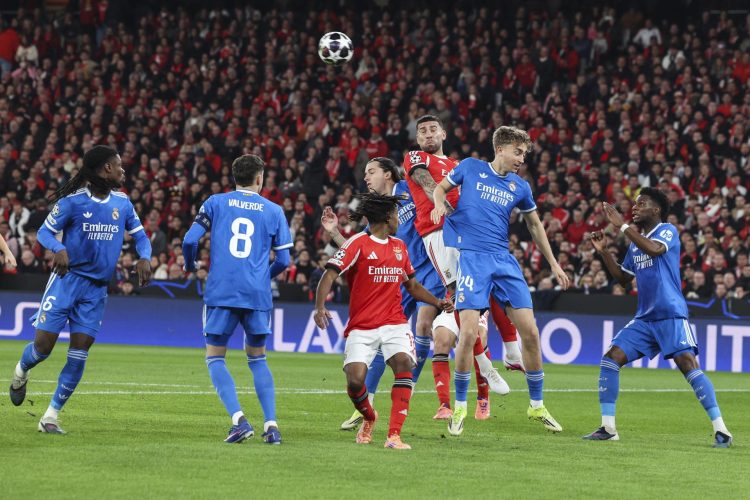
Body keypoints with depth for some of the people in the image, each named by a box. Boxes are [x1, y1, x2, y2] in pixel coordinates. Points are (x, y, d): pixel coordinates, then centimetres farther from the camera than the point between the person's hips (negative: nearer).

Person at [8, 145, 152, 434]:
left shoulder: (122, 203, 6)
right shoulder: (73, 200, -8)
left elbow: (139, 235, 13)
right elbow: (45, 231, -4)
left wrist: (144, 257, -8)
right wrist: (59, 249, -26)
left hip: (97, 288, 4)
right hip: (67, 278, -4)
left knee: (79, 353, -5)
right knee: (43, 345, -8)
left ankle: (51, 417, 2)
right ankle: (22, 371, 29)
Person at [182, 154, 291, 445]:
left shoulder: (215, 203, 6)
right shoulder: (274, 211, 8)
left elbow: (190, 240, -1)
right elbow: (283, 260, 8)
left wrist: (190, 266, 21)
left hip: (221, 292, -2)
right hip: (257, 295, 2)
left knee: (215, 358, 7)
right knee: (257, 358, 16)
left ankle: (238, 418, -12)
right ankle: (271, 424, 3)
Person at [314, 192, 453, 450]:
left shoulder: (399, 246, 16)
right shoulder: (358, 243, -4)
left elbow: (412, 286, 27)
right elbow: (329, 275, -14)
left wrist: (438, 302, 11)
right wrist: (320, 307, -29)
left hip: (394, 323, 4)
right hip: (361, 328, -4)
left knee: (404, 363, -24)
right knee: (355, 379, -18)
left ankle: (394, 435, -23)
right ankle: (369, 418, 18)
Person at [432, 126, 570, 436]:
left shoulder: (520, 187, 12)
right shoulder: (471, 168, 4)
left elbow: (535, 225, 24)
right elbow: (441, 187, 15)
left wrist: (553, 264, 24)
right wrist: (439, 203, -8)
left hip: (504, 260, 4)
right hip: (472, 258, -4)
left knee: (530, 332, -2)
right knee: (468, 332, -16)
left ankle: (536, 406, 13)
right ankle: (459, 407, 1)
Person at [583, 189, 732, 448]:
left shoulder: (668, 231, -5)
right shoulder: (636, 240, 17)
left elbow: (654, 249, -27)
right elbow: (623, 278, 25)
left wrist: (622, 225, -21)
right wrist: (604, 251, 13)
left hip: (671, 316, -7)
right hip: (644, 318, 7)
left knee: (687, 363, -21)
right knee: (611, 358, -5)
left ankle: (720, 430, -18)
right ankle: (608, 428, 0)